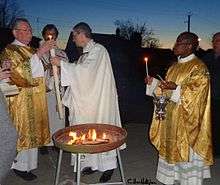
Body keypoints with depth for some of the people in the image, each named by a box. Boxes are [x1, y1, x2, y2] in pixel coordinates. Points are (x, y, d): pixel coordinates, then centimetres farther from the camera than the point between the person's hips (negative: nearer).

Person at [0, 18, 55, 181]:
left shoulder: (30, 50, 16)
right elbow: (21, 71, -24)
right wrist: (39, 53, -27)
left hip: (36, 99, 8)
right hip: (22, 100, -7)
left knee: (33, 130, 13)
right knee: (24, 131, -2)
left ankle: (29, 162, 26)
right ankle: (20, 166, 13)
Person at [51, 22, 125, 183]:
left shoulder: (98, 50, -10)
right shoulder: (86, 53, 15)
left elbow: (84, 69, -22)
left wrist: (61, 64, -15)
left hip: (99, 100, -8)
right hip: (87, 99, 8)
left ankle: (108, 165, 14)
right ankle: (93, 163, 22)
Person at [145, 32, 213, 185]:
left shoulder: (199, 67, -13)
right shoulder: (175, 66, 11)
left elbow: (195, 93, -21)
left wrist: (176, 88, -34)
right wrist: (153, 82, 1)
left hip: (186, 119, -8)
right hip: (170, 116, 8)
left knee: (186, 150, 3)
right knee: (170, 146, 17)